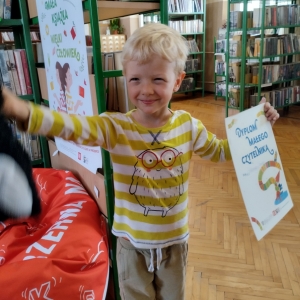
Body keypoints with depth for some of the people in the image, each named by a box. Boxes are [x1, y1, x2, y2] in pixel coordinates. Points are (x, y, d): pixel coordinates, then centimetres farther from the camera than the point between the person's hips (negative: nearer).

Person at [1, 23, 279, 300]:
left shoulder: (188, 126, -10)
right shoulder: (116, 127, -20)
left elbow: (220, 151, 7)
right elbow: (74, 127, -38)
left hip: (175, 240, 2)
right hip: (132, 242, -2)